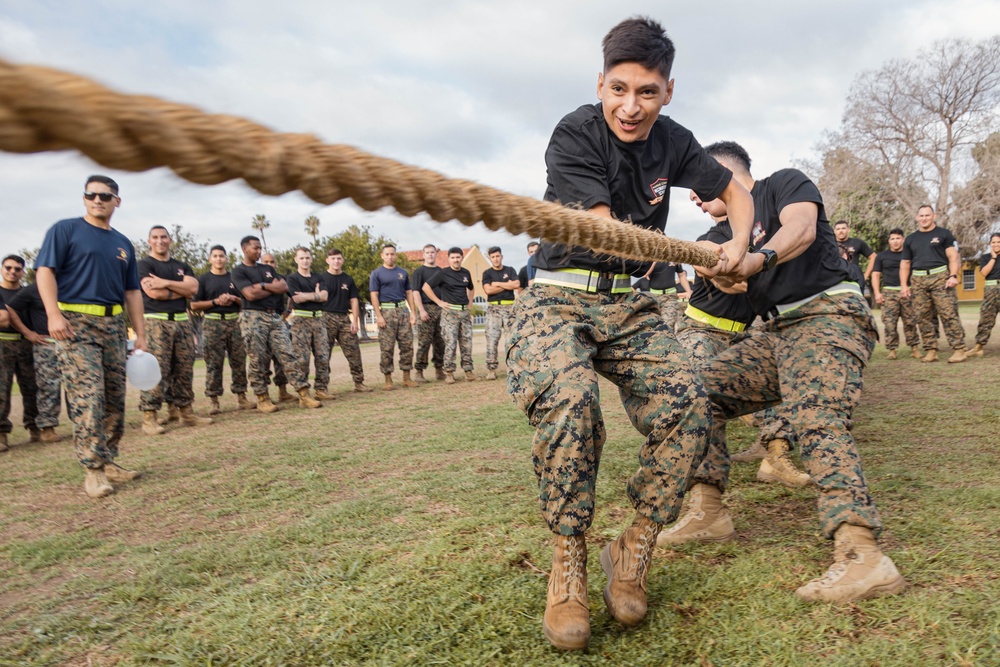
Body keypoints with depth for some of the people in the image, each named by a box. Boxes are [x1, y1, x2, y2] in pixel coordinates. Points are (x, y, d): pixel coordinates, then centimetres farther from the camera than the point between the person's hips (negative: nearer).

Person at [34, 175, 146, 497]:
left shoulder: (123, 244, 17)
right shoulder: (65, 229, 2)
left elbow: (132, 291, 17)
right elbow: (45, 270, -7)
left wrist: (141, 334, 12)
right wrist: (54, 314, -20)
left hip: (113, 324, 6)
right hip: (75, 321, -6)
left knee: (115, 398, 6)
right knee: (87, 398, -12)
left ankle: (109, 461, 17)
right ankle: (94, 469, -8)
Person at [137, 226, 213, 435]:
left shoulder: (182, 266, 19)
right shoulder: (144, 265, 3)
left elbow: (193, 287, -1)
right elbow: (153, 293, -12)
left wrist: (165, 283, -10)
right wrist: (182, 289, -1)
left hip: (182, 321, 5)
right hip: (156, 322, -5)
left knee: (184, 370, 7)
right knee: (156, 370, -12)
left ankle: (186, 412, 15)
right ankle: (149, 418, -8)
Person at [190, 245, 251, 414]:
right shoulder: (203, 279, 7)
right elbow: (194, 305, 1)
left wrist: (234, 299, -5)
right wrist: (216, 302, -11)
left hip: (234, 322, 3)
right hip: (213, 323, -3)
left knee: (239, 361, 2)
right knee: (213, 363, -4)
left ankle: (241, 396, 9)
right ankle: (214, 401, 0)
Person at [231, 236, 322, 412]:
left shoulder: (268, 269, 22)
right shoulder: (239, 271, 2)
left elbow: (284, 287, 9)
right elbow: (250, 294, -12)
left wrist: (263, 286, -3)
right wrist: (273, 288, 0)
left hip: (275, 317, 5)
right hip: (254, 318, -5)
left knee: (288, 356, -3)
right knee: (258, 361, -2)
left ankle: (304, 395, -7)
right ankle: (262, 399, 7)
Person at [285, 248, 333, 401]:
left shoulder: (318, 278, 16)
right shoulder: (292, 278, 3)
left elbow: (324, 296, 0)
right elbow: (297, 298, -11)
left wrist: (306, 296, -9)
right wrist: (316, 295, -3)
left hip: (318, 318, 5)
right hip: (300, 319, -4)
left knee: (323, 356, 1)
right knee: (302, 358, -7)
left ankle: (321, 389, 7)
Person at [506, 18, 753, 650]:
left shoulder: (672, 142, 8)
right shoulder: (574, 134, -9)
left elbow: (736, 189, 21)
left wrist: (738, 246, 0)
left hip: (630, 304, 5)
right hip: (559, 299, -5)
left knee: (688, 401, -21)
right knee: (569, 398, -36)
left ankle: (634, 552, -2)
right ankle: (568, 561, -15)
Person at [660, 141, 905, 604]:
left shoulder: (784, 183, 2)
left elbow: (801, 229, -20)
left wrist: (760, 257, -37)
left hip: (828, 316, -8)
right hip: (778, 333, 8)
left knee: (815, 419, -30)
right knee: (701, 389, -1)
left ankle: (862, 555, -39)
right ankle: (707, 511, 3)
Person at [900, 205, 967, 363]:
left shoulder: (944, 234, 8)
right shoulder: (910, 239, 18)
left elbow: (953, 257, 1)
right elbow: (905, 263, 17)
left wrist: (953, 276, -14)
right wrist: (903, 285, 7)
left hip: (940, 277, -4)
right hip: (918, 280, 4)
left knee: (948, 314, -11)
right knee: (923, 317, 0)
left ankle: (959, 349, -10)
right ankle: (931, 350, 4)